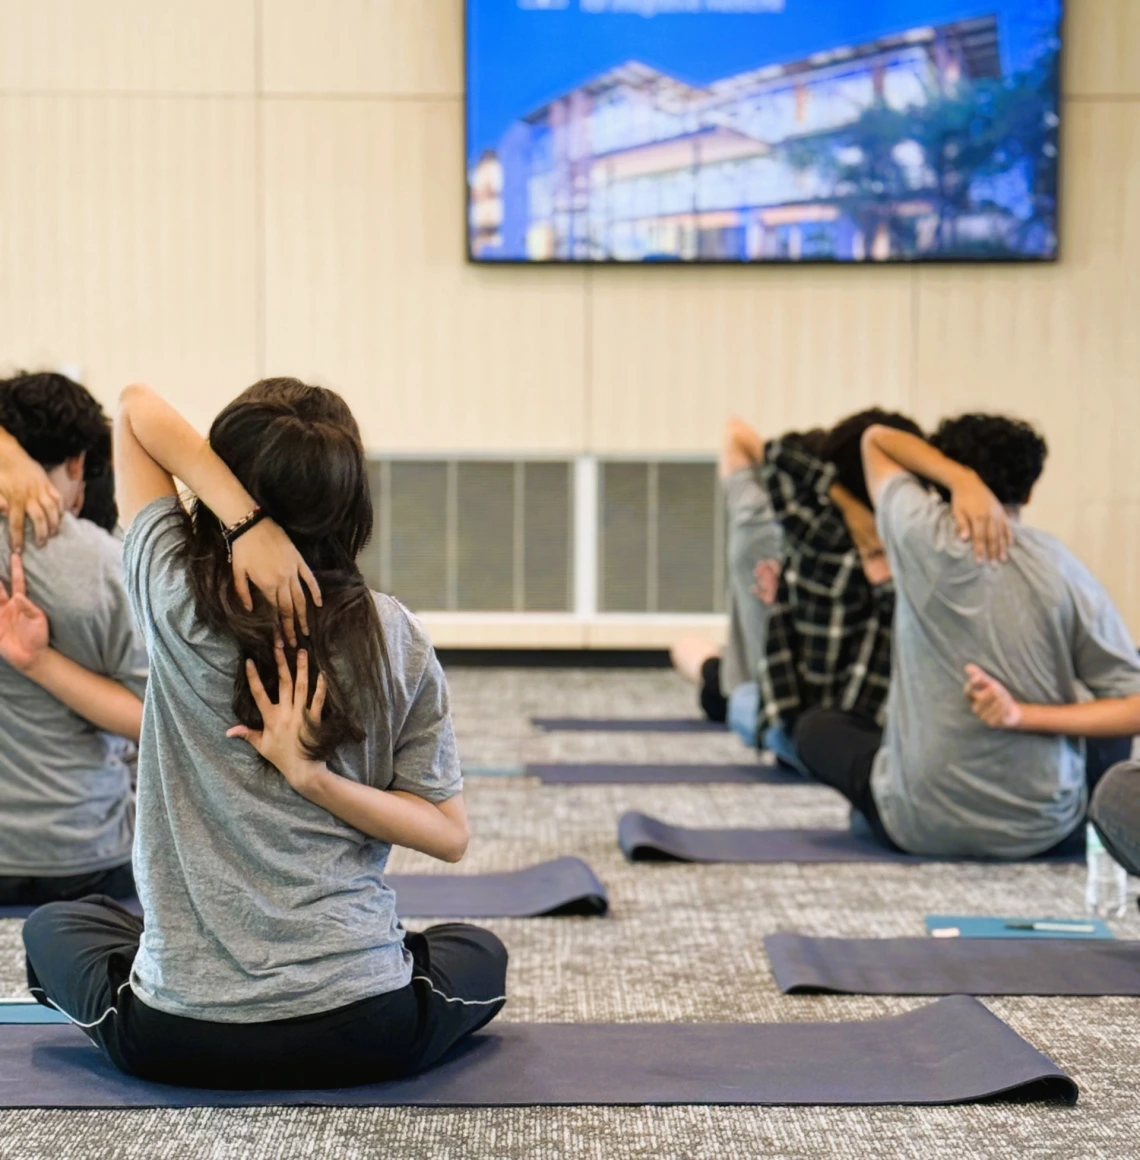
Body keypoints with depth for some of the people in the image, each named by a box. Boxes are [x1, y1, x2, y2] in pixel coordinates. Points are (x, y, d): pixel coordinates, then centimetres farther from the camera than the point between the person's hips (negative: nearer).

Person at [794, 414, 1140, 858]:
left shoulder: (922, 536, -9)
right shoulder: (1065, 571, -5)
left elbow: (876, 438, 9)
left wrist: (962, 479, -8)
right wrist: (1024, 716, -14)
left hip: (920, 826, -2)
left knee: (816, 727, 27)